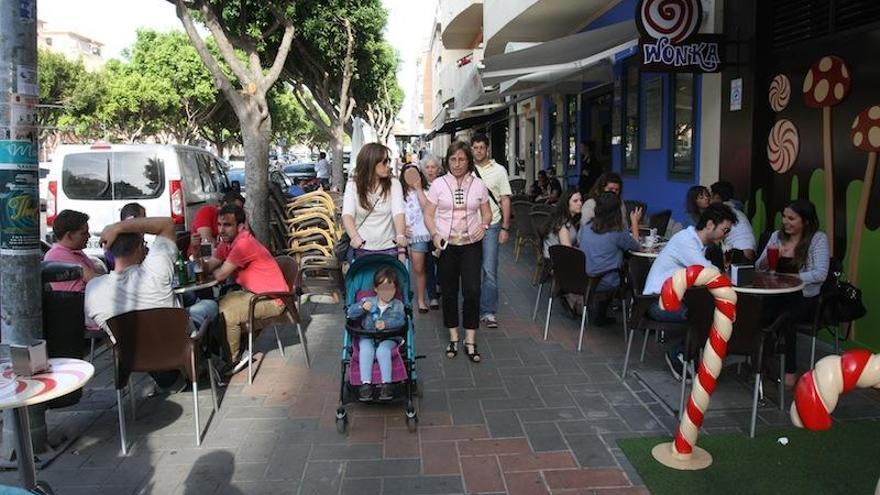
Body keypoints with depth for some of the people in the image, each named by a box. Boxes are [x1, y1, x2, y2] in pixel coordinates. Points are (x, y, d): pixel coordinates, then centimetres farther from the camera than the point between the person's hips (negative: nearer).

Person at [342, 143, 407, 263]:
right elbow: (347, 215, -15)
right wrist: (355, 237, -35)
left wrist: (400, 236, -35)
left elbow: (398, 213, -15)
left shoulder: (394, 184, -1)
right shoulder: (353, 185, -2)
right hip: (362, 249, 0)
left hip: (389, 249, 0)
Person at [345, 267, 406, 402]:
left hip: (389, 338, -1)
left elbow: (400, 320, -11)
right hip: (367, 337, 1)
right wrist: (361, 307, -17)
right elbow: (350, 313, 3)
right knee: (366, 350, -31)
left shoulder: (397, 305, 6)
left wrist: (386, 323, -29)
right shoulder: (368, 302, 8)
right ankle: (366, 384, -30)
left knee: (382, 350, -33)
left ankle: (386, 384, -29)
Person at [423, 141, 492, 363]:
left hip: (471, 245, 0)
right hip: (446, 245, 0)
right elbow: (428, 214, 2)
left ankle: (470, 341, 4)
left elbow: (487, 213, 12)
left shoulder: (478, 185, 5)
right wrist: (435, 234, -14)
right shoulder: (439, 184, 1)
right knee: (449, 292, 8)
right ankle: (453, 338, 22)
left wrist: (484, 225, -9)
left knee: (472, 291, -7)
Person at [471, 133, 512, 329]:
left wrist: (505, 228, -3)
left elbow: (505, 200, 3)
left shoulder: (499, 170, 2)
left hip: (491, 226, -2)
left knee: (489, 271, -4)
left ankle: (489, 312, 3)